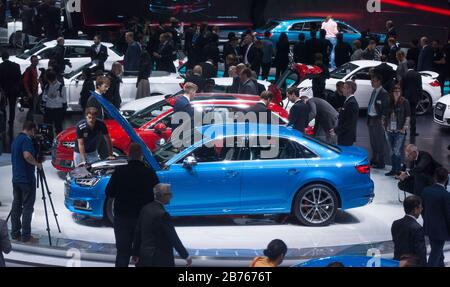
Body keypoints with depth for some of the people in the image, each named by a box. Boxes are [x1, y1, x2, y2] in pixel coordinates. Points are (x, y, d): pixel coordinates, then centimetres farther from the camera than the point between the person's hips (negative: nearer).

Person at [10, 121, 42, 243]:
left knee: (16, 206, 10)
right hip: (27, 179, -9)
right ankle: (26, 236, -5)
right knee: (27, 207, -5)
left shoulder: (15, 140, 15)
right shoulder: (27, 140, -14)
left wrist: (35, 161, 27)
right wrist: (37, 164, -13)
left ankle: (15, 233, 13)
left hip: (16, 178, 9)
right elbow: (27, 156, -29)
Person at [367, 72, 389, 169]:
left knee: (379, 142, -2)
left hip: (378, 120, -9)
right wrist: (368, 118, 14)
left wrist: (382, 119, -20)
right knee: (373, 142, 17)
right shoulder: (374, 91, 13)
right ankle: (374, 160, 29)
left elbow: (385, 108, -16)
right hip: (371, 119, 9)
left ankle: (380, 163, 4)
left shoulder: (384, 93, -14)